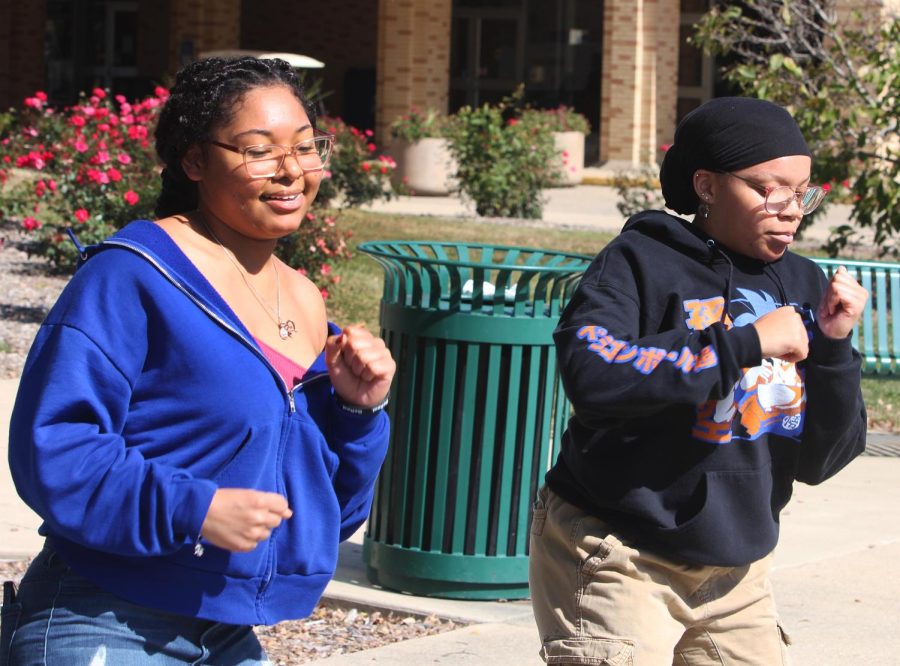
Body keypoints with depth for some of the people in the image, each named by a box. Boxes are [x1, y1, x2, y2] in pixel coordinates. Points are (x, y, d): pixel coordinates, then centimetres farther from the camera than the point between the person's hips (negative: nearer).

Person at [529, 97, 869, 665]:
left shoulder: (804, 286, 4)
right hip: (619, 559, -5)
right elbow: (591, 376, -29)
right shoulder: (643, 262, -9)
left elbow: (820, 462, 5)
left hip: (735, 574, 5)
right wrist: (743, 342, -25)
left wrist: (834, 347, -11)